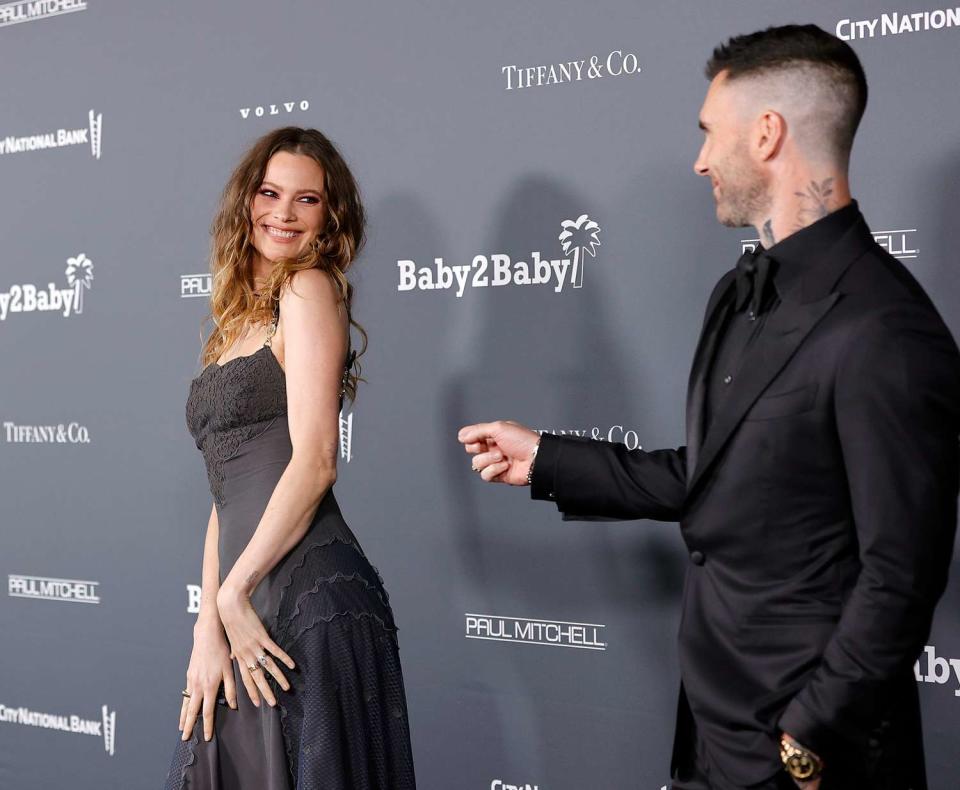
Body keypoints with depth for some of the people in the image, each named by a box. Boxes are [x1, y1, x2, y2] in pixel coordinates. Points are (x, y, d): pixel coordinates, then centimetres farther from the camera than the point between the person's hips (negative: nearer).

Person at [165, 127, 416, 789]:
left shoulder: (309, 289, -3)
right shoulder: (240, 318, 18)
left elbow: (314, 460, -14)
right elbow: (229, 490, 13)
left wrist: (233, 592, -11)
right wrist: (208, 623, 4)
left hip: (307, 597, -7)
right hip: (247, 608, 7)